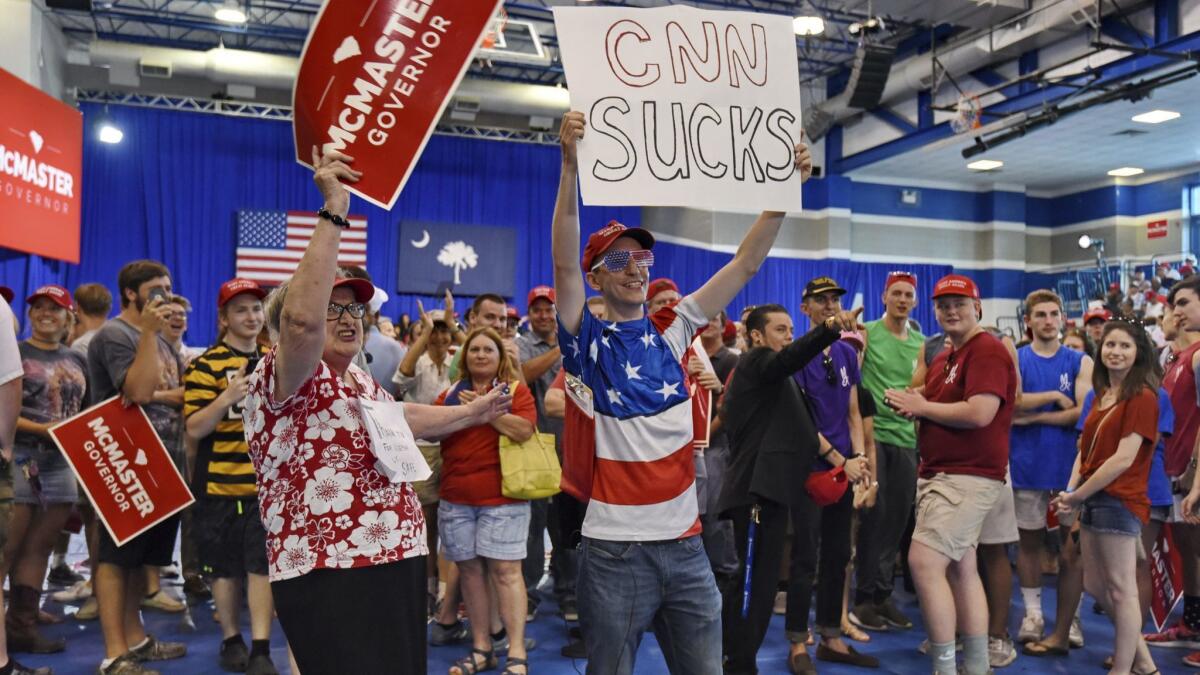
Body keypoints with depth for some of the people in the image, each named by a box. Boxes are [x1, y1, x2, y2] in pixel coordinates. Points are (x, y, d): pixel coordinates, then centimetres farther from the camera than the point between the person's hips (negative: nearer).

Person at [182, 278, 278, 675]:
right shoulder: (205, 365, -5)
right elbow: (194, 429, -13)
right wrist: (227, 397, -28)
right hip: (220, 483, -3)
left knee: (262, 565, 0)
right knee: (226, 567, 9)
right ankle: (231, 640, 26)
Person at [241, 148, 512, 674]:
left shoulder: (362, 382, 17)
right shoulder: (281, 377, -10)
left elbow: (398, 419, 36)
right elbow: (301, 319, -30)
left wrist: (472, 413, 43)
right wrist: (333, 214, -28)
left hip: (397, 564, 9)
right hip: (330, 578, -9)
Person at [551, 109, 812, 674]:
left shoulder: (672, 330, 7)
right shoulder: (587, 341, -4)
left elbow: (745, 265, 4)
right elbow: (564, 262, -19)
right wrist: (571, 165, -28)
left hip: (685, 542, 4)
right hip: (615, 548, -4)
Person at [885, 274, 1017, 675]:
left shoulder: (988, 351, -12)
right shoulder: (944, 357, 18)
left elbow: (979, 413, -25)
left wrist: (923, 406, -12)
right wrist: (912, 405, -1)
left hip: (968, 477, -10)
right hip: (940, 473, 10)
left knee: (924, 563, -15)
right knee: (961, 570, 14)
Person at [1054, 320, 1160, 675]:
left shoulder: (1142, 397, -11)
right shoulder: (1102, 396, 16)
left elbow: (1124, 459, -17)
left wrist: (1076, 496, -13)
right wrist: (1071, 491, -1)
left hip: (1119, 502, -9)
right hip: (1093, 501, 9)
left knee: (1121, 591, 0)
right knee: (1096, 586, 15)